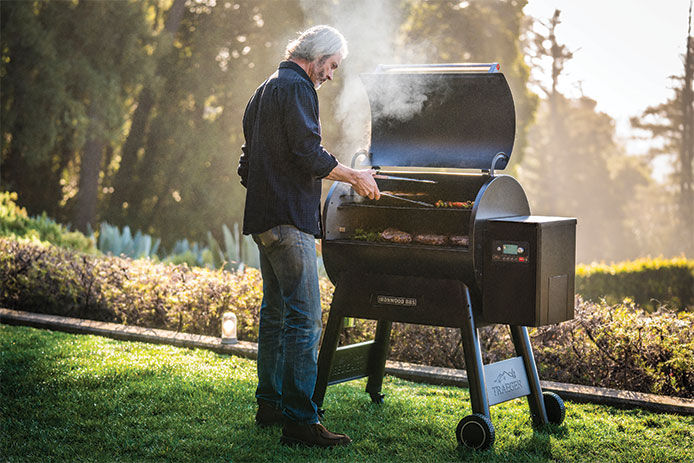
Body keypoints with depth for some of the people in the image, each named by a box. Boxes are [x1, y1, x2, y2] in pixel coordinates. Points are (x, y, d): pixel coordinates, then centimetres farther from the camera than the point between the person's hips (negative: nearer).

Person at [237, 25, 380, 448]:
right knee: (305, 320, -11)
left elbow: (248, 166, 26)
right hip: (287, 219, -11)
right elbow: (310, 155, -18)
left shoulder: (265, 90, 22)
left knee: (275, 313, 16)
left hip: (263, 218, 11)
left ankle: (270, 404, 24)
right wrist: (356, 176, -8)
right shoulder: (296, 88, -9)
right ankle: (299, 420, -12)